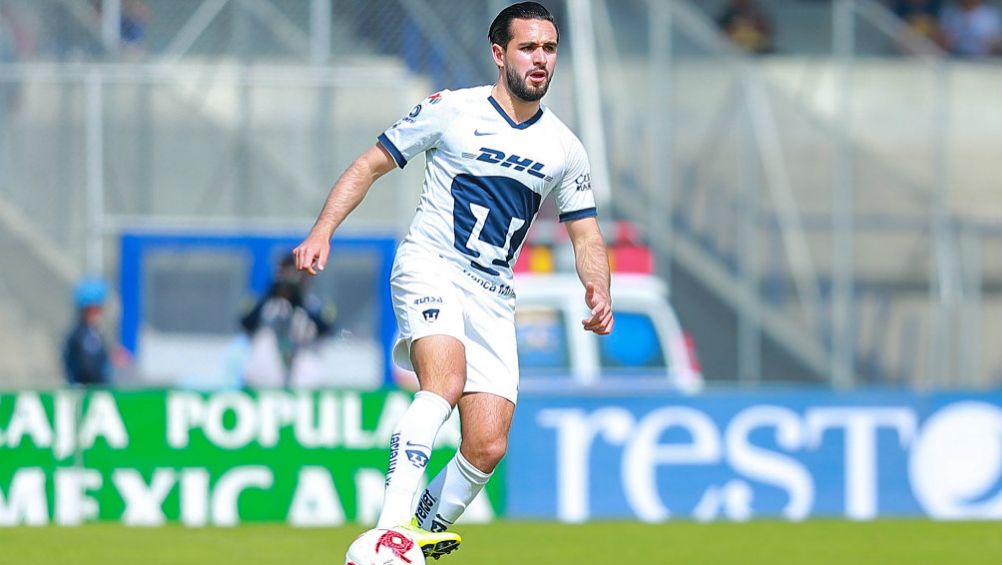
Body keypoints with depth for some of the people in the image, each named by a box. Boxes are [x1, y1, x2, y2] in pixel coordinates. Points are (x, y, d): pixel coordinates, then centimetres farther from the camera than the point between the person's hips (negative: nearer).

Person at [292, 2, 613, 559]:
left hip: (494, 297, 5)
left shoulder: (565, 148, 11)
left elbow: (586, 235, 16)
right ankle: (392, 528, -40)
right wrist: (323, 231, -7)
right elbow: (370, 165, 6)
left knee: (488, 446, -9)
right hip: (429, 266, -5)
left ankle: (426, 531, 14)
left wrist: (598, 291, -5)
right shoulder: (451, 111, 0)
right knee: (445, 381, -33)